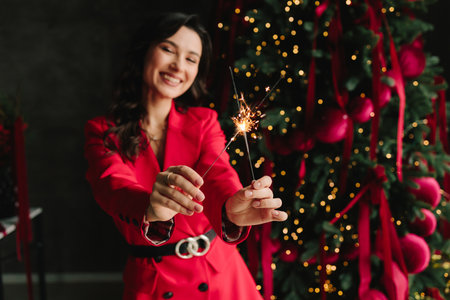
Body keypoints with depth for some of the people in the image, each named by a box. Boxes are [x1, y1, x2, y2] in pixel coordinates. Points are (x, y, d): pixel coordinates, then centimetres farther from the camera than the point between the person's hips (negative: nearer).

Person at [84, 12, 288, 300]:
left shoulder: (203, 122, -1)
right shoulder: (102, 132, -6)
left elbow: (218, 173, -18)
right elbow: (113, 186, -24)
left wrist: (232, 208, -42)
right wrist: (150, 208, -47)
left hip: (217, 272, 1)